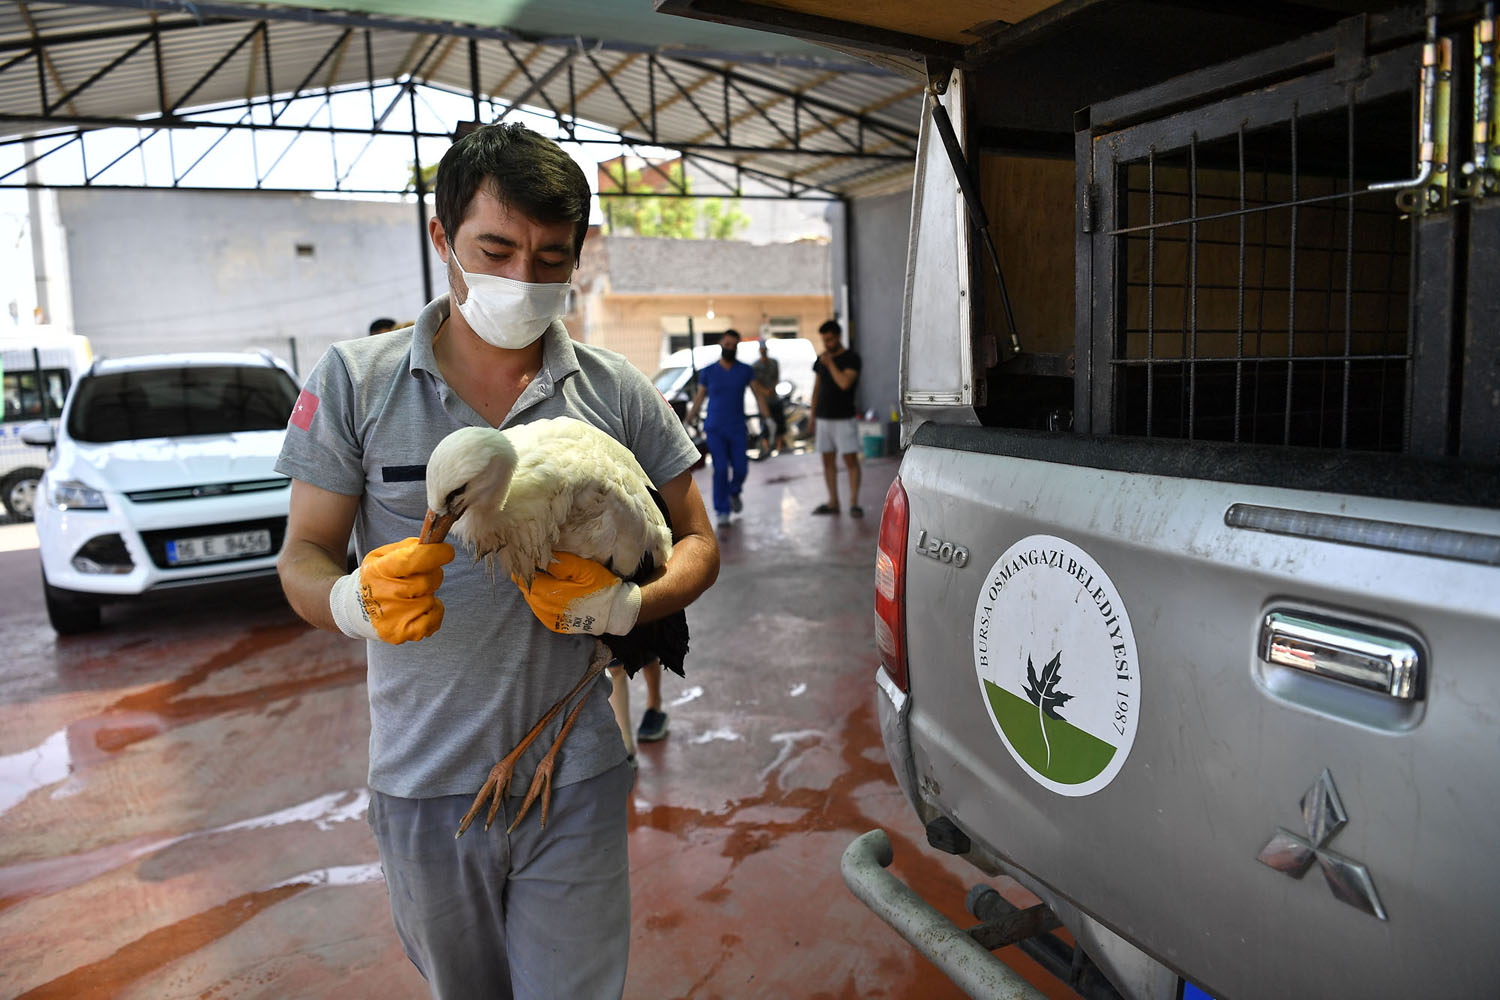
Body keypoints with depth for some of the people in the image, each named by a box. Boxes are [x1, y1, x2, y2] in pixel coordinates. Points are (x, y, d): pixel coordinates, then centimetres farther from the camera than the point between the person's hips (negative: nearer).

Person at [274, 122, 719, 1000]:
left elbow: (697, 543, 3)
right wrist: (354, 600, -24)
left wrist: (623, 604, -18)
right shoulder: (356, 382, -3)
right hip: (422, 782, 1)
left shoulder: (617, 394, -2)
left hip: (575, 780, -1)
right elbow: (304, 557, 0)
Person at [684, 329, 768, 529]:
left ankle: (734, 492, 33)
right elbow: (699, 398, 10)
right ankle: (722, 512, 1)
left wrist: (766, 419, -11)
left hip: (737, 429, 1)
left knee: (740, 469, -1)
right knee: (721, 469, -9)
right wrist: (688, 422, 10)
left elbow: (759, 394, 1)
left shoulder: (745, 370, 2)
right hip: (714, 429, -1)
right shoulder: (708, 372, 1)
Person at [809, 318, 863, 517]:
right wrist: (812, 416, 15)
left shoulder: (851, 359, -6)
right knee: (827, 460, 8)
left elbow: (844, 383, -21)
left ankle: (854, 503, -4)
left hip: (843, 418, -6)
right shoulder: (820, 360, 12)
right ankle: (833, 502, 15)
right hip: (823, 418, 6)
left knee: (851, 460, -6)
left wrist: (830, 363, -14)